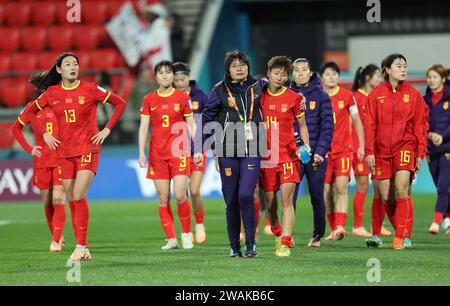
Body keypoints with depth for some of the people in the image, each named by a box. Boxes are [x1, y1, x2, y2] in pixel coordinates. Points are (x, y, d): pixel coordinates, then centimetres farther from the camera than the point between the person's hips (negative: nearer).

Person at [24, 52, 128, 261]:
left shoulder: (90, 89, -5)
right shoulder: (51, 93, 3)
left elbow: (120, 104, 1)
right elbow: (30, 111, 19)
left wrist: (107, 130, -3)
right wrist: (44, 134, 9)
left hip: (88, 149, -4)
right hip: (64, 152, 4)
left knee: (79, 196, -16)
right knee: (72, 200, 5)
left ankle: (81, 246, -12)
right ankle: (83, 249, 12)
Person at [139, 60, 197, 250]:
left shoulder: (183, 98, 3)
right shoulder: (149, 100, 6)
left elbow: (191, 125, 6)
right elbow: (143, 127, 5)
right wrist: (141, 152, -4)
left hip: (179, 151, -2)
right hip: (157, 154, 2)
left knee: (180, 195, -12)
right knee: (163, 198, 0)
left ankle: (186, 233, 8)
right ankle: (171, 239, 7)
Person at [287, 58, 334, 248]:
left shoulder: (321, 95, 2)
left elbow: (327, 126, -1)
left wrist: (320, 151, -12)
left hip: (316, 155, 0)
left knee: (317, 197, 7)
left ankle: (317, 236, 19)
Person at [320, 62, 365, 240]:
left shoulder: (347, 96, 2)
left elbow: (357, 121, 10)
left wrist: (361, 146, 6)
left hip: (343, 150, -2)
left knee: (341, 187, -16)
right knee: (326, 192, 2)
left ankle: (340, 226, -22)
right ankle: (333, 229, 12)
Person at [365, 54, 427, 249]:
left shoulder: (413, 94, 3)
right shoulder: (376, 94, 3)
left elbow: (419, 126, 5)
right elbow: (370, 125, 3)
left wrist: (420, 153, 1)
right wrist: (369, 152, -4)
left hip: (405, 147, -1)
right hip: (382, 150, 2)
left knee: (401, 189, -18)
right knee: (386, 197, 2)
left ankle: (400, 237, -14)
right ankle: (401, 231, 22)